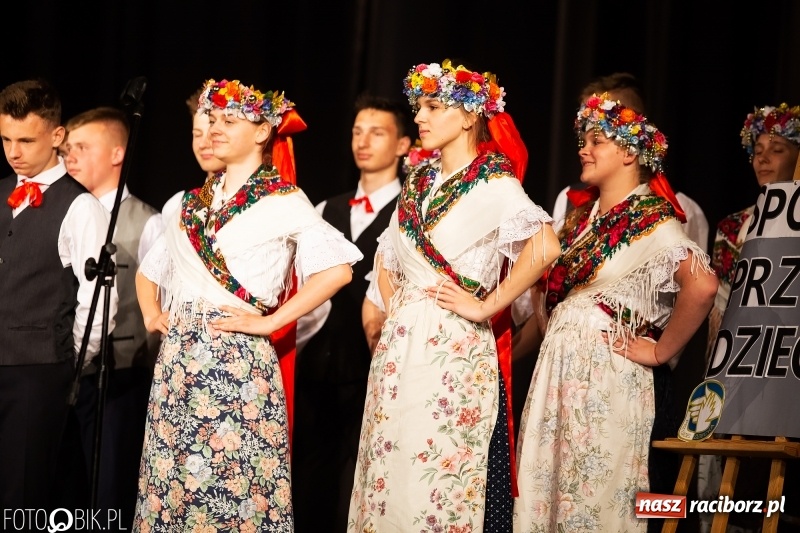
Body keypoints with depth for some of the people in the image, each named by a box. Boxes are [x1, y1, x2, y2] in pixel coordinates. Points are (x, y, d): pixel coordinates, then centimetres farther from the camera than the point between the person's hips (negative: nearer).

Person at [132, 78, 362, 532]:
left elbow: (337, 268, -15)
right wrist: (152, 315, 9)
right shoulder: (194, 202, 15)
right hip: (179, 357, 6)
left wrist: (269, 322, -15)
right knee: (175, 479, 6)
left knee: (232, 483, -6)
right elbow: (150, 268, 28)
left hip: (237, 358, -6)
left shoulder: (282, 202, -3)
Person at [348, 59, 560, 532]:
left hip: (453, 348, -7)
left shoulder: (494, 183, -8)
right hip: (401, 346, 7)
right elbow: (387, 257, 28)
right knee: (391, 472, 7)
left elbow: (544, 246, -26)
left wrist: (485, 306, -19)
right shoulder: (419, 181, 14)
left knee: (443, 476, -6)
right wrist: (394, 309, 12)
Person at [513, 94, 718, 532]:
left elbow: (701, 284, -26)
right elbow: (554, 287, 27)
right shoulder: (583, 215, 14)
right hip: (557, 364, 8)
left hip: (605, 369, -7)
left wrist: (659, 352, -18)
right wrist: (553, 336, 10)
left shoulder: (652, 220, -10)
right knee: (548, 483, 8)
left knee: (594, 494, -3)